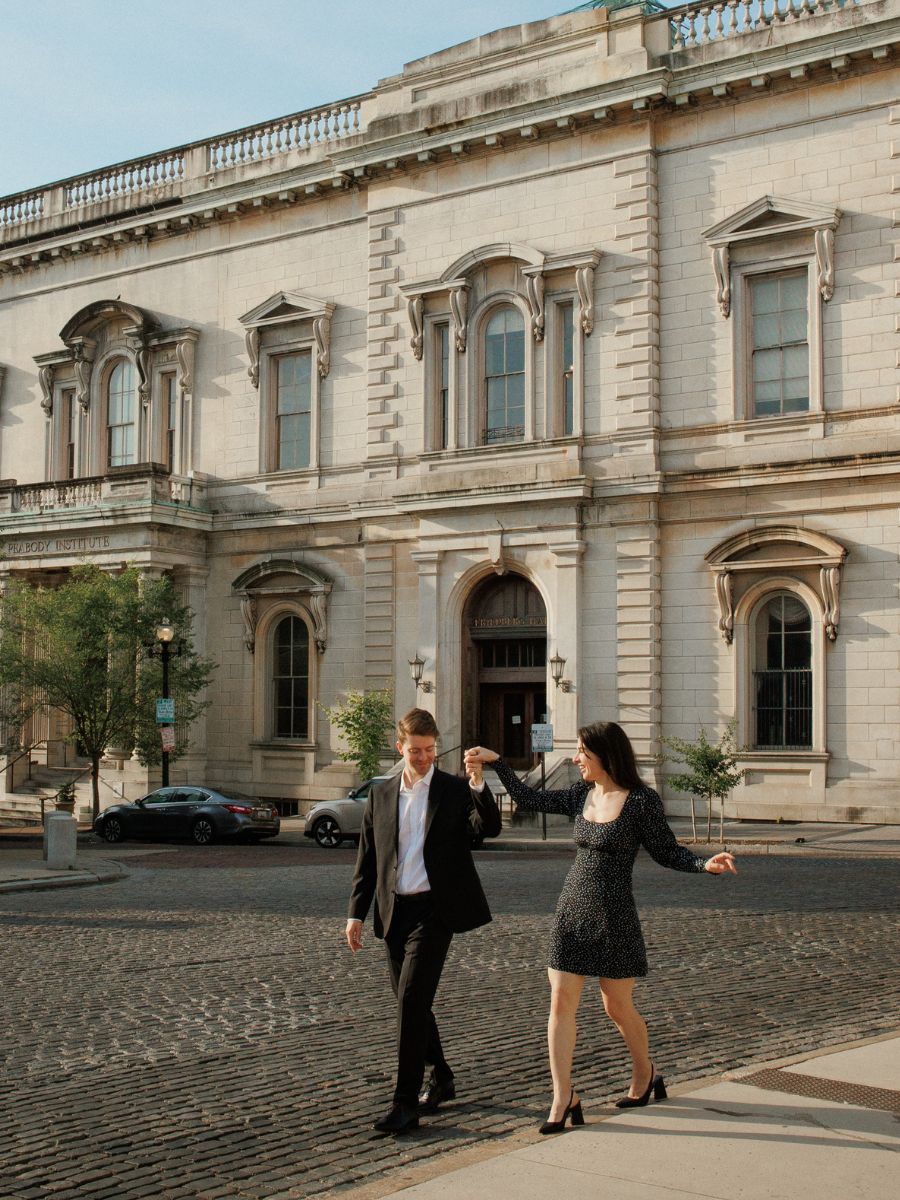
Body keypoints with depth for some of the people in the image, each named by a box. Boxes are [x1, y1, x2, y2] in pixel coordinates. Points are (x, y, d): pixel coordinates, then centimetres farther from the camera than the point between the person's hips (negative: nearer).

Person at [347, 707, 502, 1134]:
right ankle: (441, 1077, 33)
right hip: (394, 911, 5)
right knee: (410, 1002, 13)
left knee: (411, 1000, -13)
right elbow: (367, 859, 12)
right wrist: (356, 912, 6)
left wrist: (478, 785, -28)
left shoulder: (456, 790, 0)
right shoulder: (381, 795, 10)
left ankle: (405, 1103, -9)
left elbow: (490, 828, -15)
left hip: (434, 910, -5)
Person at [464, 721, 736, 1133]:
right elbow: (529, 799, 12)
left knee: (618, 1007, 8)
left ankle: (645, 1075, 34)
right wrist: (495, 762, 8)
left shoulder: (641, 801, -11)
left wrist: (706, 864, -21)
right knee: (561, 1003, -2)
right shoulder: (580, 795, 5)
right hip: (572, 910, 5)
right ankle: (563, 1099, 3)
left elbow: (667, 852, -5)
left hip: (613, 915, -5)